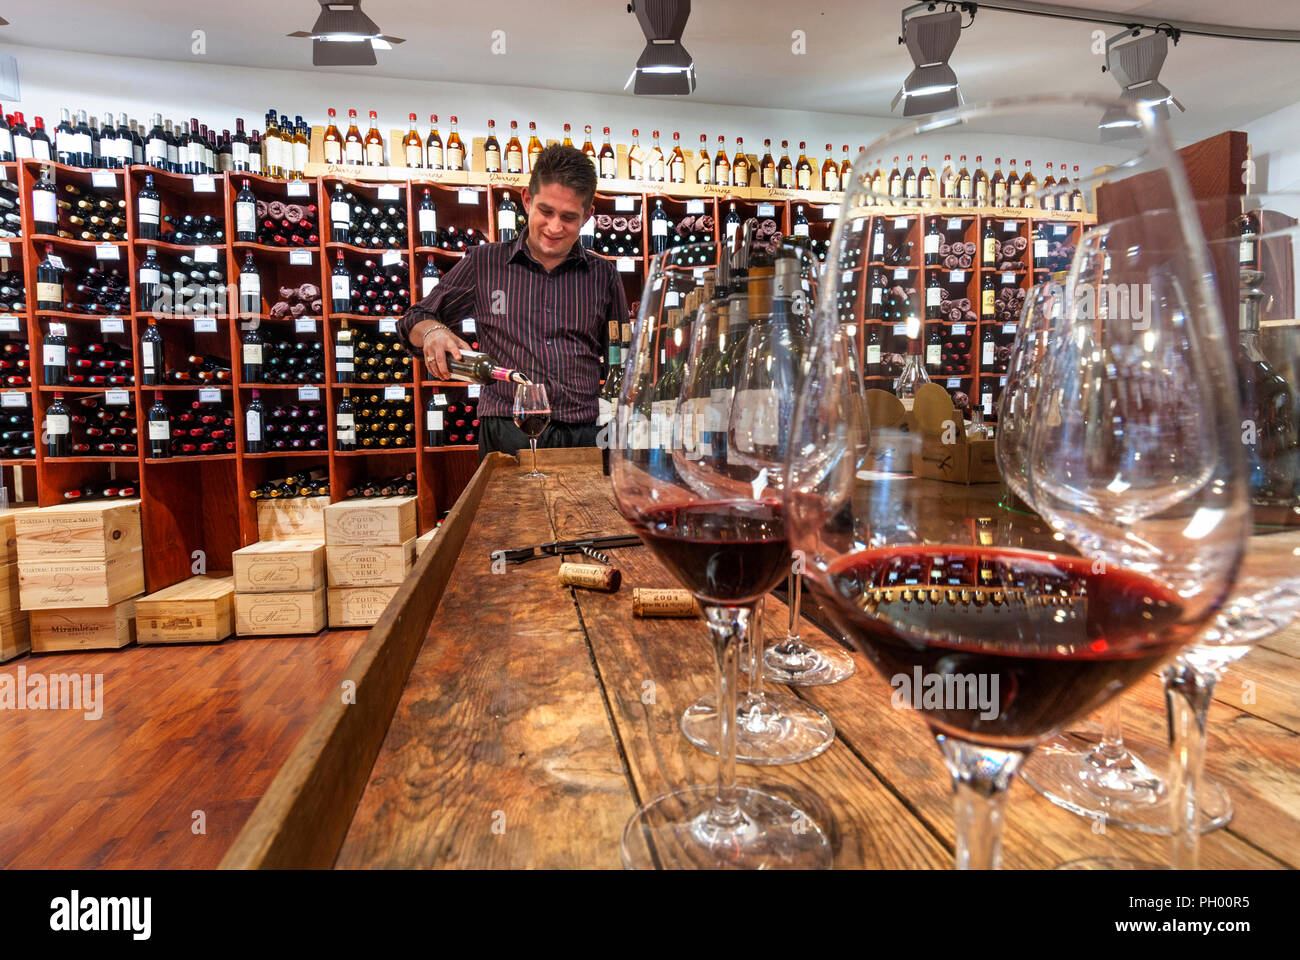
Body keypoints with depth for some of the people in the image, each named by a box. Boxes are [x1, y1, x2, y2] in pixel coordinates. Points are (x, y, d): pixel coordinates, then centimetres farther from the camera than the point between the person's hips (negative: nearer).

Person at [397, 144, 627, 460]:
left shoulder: (603, 276, 15)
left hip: (583, 437, 2)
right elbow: (414, 320, 19)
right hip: (505, 437, -1)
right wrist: (432, 331, -6)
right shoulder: (483, 264, 12)